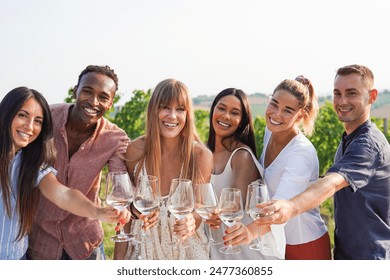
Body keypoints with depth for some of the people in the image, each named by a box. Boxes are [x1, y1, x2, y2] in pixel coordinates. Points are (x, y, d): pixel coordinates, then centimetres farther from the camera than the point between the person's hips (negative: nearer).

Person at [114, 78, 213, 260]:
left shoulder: (201, 155, -17)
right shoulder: (136, 151, -14)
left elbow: (197, 209, -11)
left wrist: (191, 221, -34)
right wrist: (118, 258, -7)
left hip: (186, 249, 0)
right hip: (144, 247, 1)